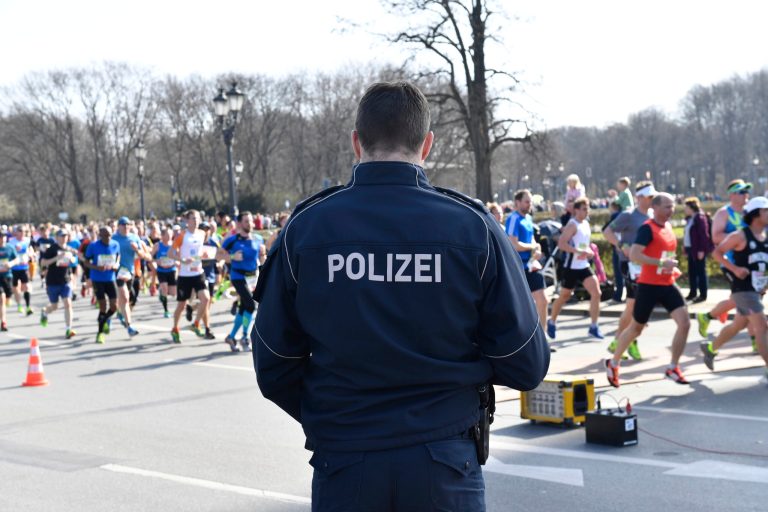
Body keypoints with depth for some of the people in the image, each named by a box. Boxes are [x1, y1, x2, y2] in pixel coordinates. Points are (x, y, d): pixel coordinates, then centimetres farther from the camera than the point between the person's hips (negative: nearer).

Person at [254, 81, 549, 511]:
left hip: (343, 461, 1)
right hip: (445, 462, 0)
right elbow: (527, 366, -4)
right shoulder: (473, 226, -8)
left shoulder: (305, 227, -5)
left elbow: (274, 370, -2)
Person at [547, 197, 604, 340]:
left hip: (584, 266, 7)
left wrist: (589, 252, 5)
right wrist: (579, 251, -29)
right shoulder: (572, 225, -13)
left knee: (596, 293, -9)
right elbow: (561, 244, -24)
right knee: (564, 296, 7)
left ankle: (593, 327, -5)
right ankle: (552, 322, 28)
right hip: (572, 267, -7)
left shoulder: (586, 224, 11)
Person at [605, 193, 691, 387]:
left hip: (668, 284, 7)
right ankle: (613, 363, 28)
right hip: (649, 285, -7)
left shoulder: (668, 226, 11)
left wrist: (672, 268, 15)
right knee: (636, 328, 7)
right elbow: (633, 255, -26)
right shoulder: (647, 228, -15)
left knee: (684, 322, -9)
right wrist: (661, 263, -28)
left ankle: (673, 368, 3)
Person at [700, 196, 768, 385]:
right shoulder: (741, 236, -11)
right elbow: (717, 252, -7)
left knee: (739, 325, 21)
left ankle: (710, 348, 42)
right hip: (743, 289, -8)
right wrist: (735, 269, -19)